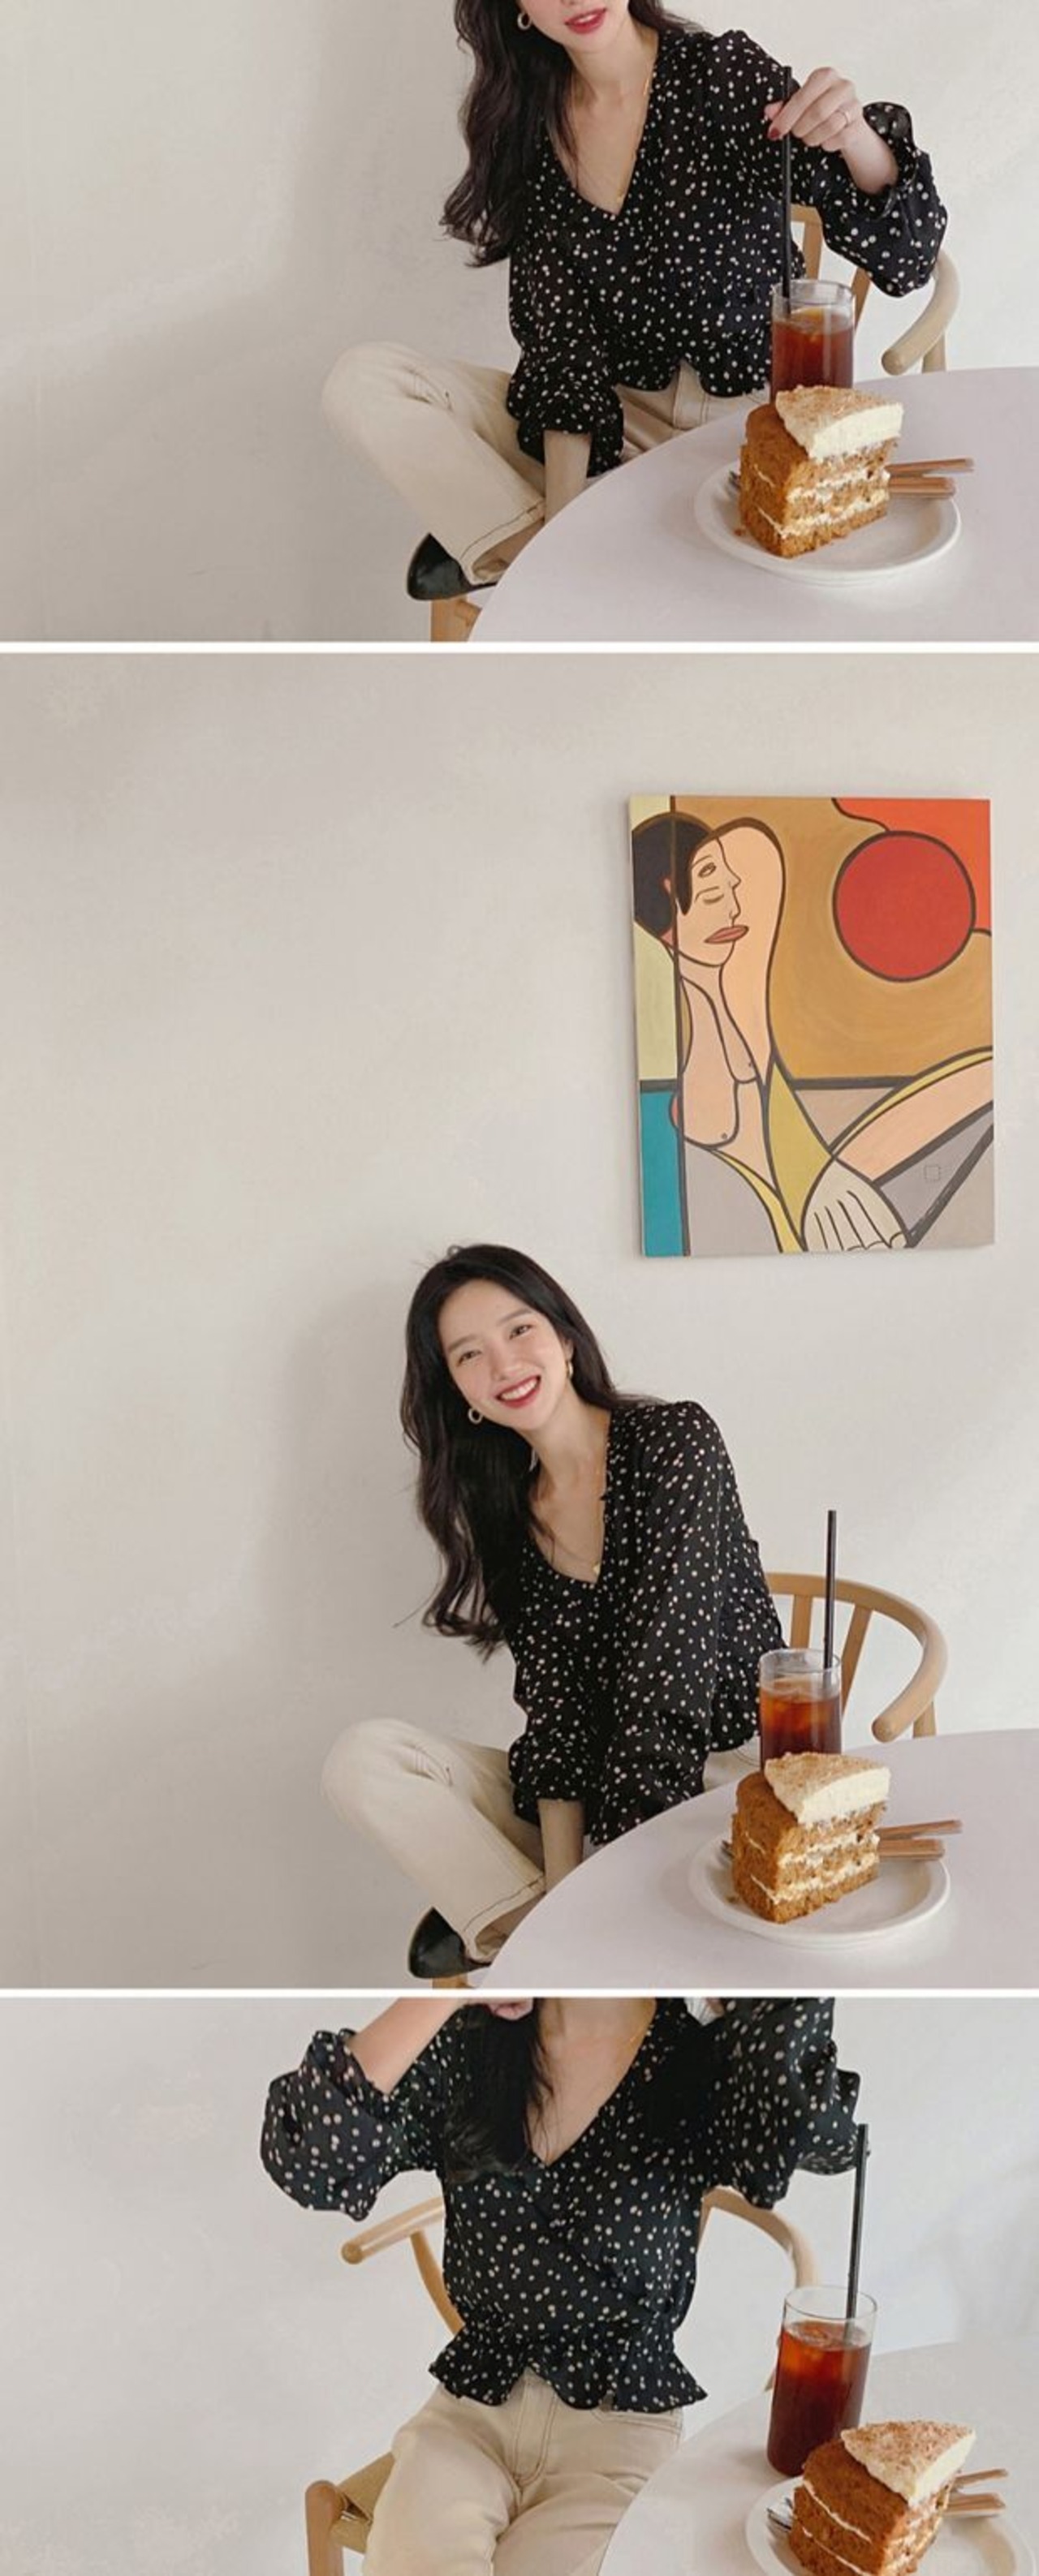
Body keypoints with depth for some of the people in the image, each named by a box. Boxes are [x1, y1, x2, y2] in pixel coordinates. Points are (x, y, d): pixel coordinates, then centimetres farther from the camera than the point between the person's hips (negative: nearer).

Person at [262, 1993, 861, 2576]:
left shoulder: (702, 2054, -8)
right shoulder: (461, 2049, -1)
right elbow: (305, 2160, -17)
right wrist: (446, 1994, -21)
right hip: (470, 2409, 2)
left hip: (621, 2426, -1)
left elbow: (816, 2129, -31)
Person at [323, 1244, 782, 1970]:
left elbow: (666, 1674, -17)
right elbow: (555, 1705, -2)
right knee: (366, 1755, -13)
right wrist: (560, 1888, -17)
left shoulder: (677, 1441, -8)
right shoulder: (502, 1513, 8)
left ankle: (499, 1929, -13)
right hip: (600, 1784, 6)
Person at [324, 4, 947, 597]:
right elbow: (560, 334, -2)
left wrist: (854, 137, -31)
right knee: (365, 381, -13)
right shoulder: (528, 122, 4)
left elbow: (906, 257, -10)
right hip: (614, 416, 4)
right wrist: (563, 510, -16)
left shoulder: (726, 72, -5)